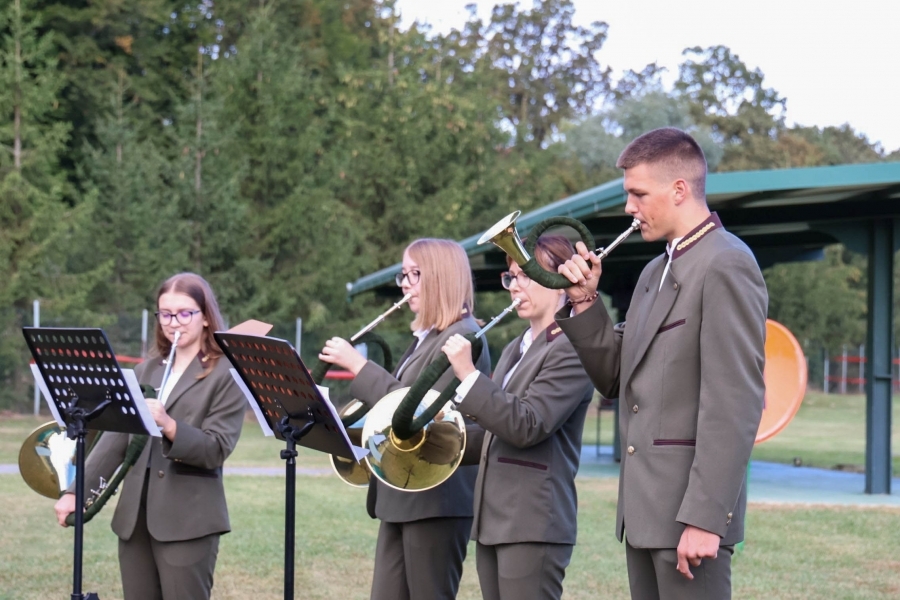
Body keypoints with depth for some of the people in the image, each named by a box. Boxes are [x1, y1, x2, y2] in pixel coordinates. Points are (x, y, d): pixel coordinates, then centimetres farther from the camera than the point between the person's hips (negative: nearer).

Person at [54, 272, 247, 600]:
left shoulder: (226, 374, -4)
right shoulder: (147, 370, 15)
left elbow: (217, 449, -12)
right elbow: (117, 435, 13)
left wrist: (168, 426, -27)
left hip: (188, 519, -6)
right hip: (135, 516, 6)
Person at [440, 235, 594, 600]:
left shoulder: (571, 349, -10)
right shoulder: (515, 349, 19)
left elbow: (527, 426, -19)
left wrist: (468, 374, -21)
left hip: (533, 522, -9)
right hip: (494, 519, 9)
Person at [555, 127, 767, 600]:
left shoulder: (726, 265, -11)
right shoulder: (656, 272, 19)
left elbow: (735, 404, -18)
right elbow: (617, 379, 19)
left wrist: (705, 518, -22)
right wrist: (585, 302, 6)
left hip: (691, 509, -9)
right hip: (645, 508, 9)